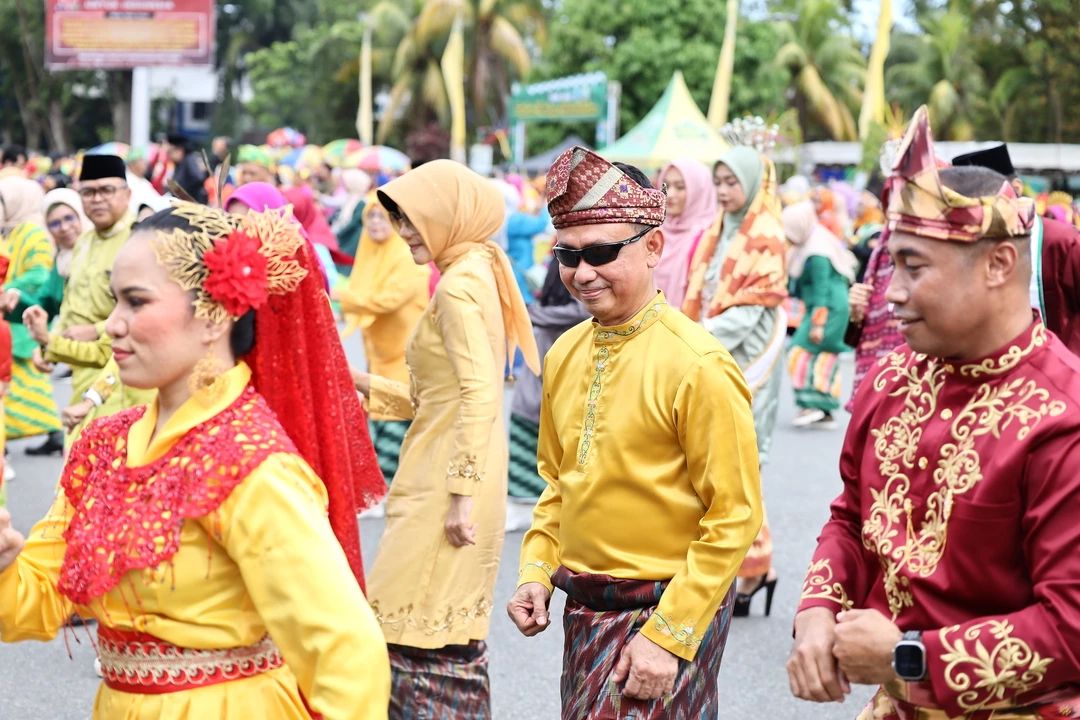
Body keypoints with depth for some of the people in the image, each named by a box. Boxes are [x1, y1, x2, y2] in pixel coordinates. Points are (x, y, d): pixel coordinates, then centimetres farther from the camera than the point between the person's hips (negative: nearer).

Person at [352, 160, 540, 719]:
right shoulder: (479, 275, 15)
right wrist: (363, 384, 15)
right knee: (450, 631, 14)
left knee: (421, 632, -5)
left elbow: (480, 396, -22)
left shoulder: (459, 285, -14)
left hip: (445, 483, -10)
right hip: (452, 478, 10)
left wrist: (461, 494, -23)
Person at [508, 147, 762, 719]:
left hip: (671, 611, -6)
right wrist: (536, 571, 3)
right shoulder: (564, 355, 4)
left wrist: (668, 635, -18)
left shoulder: (697, 366, -17)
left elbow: (734, 519, -16)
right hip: (583, 610, 7)